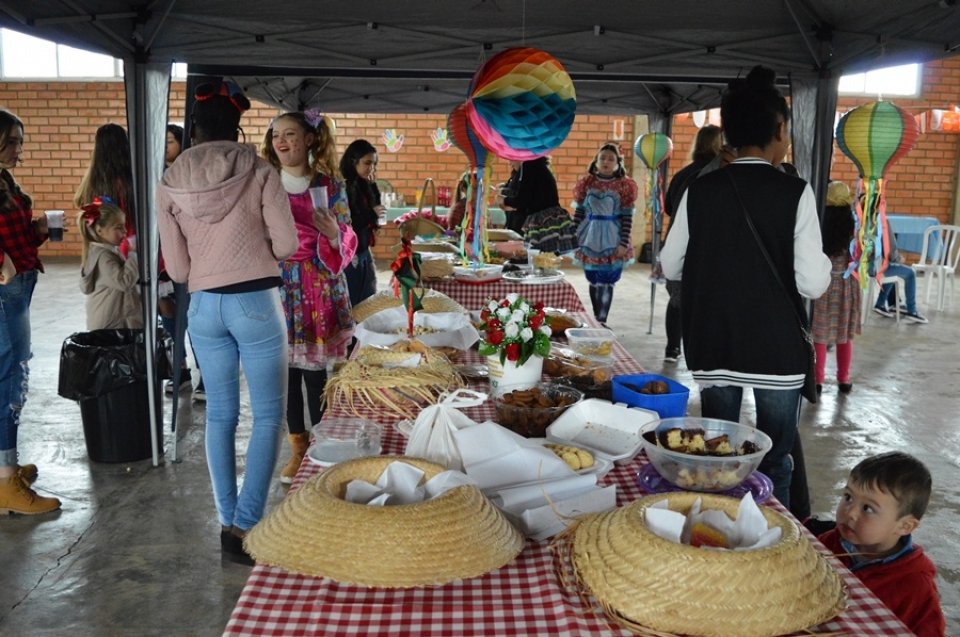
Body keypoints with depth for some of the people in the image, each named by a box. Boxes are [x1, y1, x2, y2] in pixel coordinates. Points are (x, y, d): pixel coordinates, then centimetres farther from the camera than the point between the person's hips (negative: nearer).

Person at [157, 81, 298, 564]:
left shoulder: (170, 184, 0)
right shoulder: (259, 172, -7)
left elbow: (176, 269, 2)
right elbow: (286, 243, -8)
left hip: (204, 305, 3)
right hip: (256, 301, -3)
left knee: (220, 413, 14)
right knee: (268, 414, 5)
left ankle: (228, 522, 22)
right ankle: (245, 525, 0)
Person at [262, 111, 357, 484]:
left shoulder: (329, 186, -1)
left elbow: (346, 247, -2)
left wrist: (333, 235, -21)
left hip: (318, 292, -2)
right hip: (277, 289, 3)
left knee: (314, 371, -1)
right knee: (287, 370, 8)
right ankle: (298, 448, 24)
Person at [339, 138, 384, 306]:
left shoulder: (363, 185, 7)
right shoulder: (343, 187, -17)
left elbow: (376, 207, 12)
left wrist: (373, 185, 3)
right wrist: (371, 214, -21)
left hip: (364, 251, 8)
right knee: (352, 304, 0)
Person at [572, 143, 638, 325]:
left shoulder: (625, 186, -3)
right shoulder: (587, 183, 3)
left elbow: (627, 217, -3)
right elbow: (579, 211, 6)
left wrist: (624, 243, -8)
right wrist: (573, 236, 3)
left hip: (612, 240, -2)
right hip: (590, 239, 2)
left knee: (606, 282, -3)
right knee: (594, 281, 9)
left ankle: (601, 321, 5)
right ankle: (596, 320, 21)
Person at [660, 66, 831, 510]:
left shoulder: (699, 190, -3)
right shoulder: (794, 193, -11)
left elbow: (671, 266, 3)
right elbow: (812, 283, -13)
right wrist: (825, 261, 8)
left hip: (712, 346, 3)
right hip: (776, 349, -2)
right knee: (774, 463, 12)